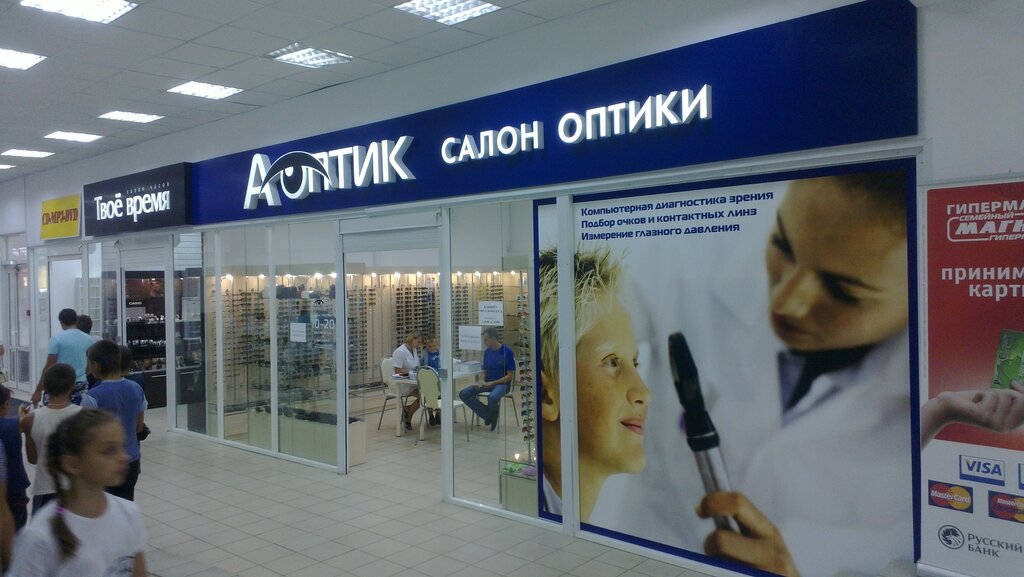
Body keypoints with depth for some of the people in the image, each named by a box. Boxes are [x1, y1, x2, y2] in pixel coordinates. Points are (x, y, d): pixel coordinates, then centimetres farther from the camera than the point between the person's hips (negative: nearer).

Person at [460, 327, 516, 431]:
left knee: (492, 397, -40)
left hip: (502, 383, -6)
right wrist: (481, 382, -6)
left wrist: (492, 383, -18)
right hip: (487, 383, 6)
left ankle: (493, 415, -5)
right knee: (464, 394, -16)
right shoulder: (487, 352, 9)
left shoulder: (507, 352, -10)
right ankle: (488, 415, -9)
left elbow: (510, 376, -11)